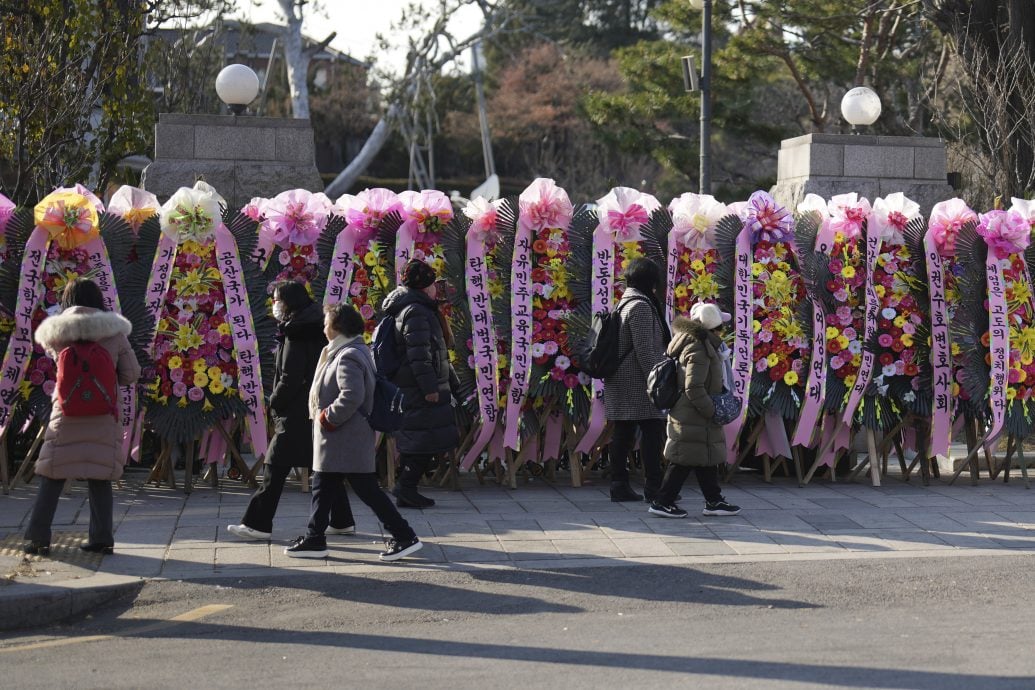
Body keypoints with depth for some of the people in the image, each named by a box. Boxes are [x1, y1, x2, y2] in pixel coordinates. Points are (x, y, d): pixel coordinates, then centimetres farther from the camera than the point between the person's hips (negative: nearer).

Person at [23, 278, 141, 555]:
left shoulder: (58, 333, -4)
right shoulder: (114, 333, -3)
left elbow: (44, 341, 19)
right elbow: (131, 374, 0)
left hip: (67, 413, -1)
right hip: (103, 416, 1)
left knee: (52, 476, 6)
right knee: (99, 477, 9)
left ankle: (38, 538, 6)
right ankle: (102, 538, 9)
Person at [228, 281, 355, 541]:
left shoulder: (295, 334, -15)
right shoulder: (313, 330, 13)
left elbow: (290, 378, -20)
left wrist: (274, 403, -6)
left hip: (296, 414, -9)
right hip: (317, 410, 9)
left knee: (276, 466, -5)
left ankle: (258, 524, -3)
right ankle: (342, 521, 17)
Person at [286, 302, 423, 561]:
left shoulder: (347, 357, -19)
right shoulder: (359, 352, 14)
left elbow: (352, 396, -30)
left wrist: (328, 417, -18)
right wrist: (326, 416, 16)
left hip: (348, 442, -11)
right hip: (338, 442, 11)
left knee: (367, 490, -6)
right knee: (323, 487, 15)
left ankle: (405, 537, -2)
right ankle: (314, 540, 21)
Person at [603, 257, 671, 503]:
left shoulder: (623, 304, 16)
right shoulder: (641, 306, -13)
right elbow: (644, 349, -19)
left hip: (619, 381, 10)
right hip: (638, 382, -10)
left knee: (623, 435, 8)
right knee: (652, 431, -6)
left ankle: (619, 485, 9)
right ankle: (653, 486, -6)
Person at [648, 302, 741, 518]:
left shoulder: (700, 345, 11)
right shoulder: (698, 350, -21)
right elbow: (694, 388, -26)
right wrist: (712, 411, -19)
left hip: (690, 416, 10)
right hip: (694, 418, -10)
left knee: (707, 459, 16)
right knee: (684, 461, -4)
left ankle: (714, 501, 24)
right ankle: (662, 502, 1)